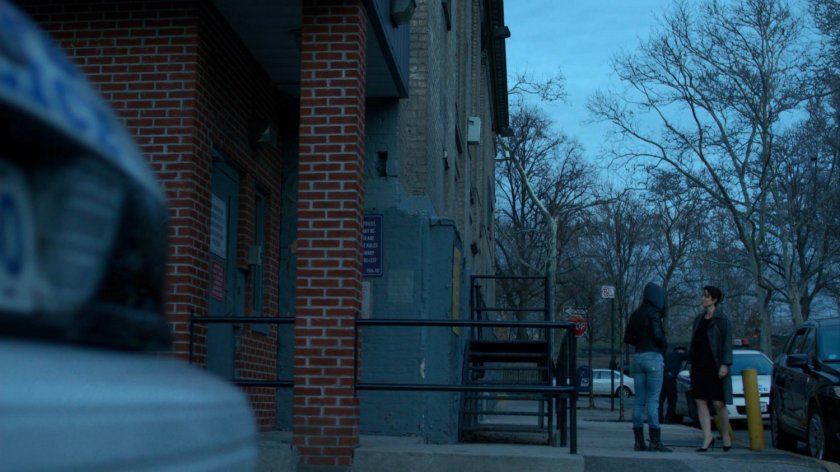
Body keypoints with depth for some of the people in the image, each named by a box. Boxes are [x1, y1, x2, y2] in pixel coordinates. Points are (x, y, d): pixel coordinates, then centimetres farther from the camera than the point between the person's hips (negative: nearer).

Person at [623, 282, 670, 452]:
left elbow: (627, 338, 14)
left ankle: (639, 441, 6)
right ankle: (655, 441, -8)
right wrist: (665, 344, -2)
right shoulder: (653, 314, -9)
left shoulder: (635, 315, 13)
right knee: (653, 400, -7)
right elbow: (657, 334, -20)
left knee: (639, 400, 6)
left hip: (638, 357, 7)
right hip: (653, 357, -7)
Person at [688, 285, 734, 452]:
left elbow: (727, 342, -9)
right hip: (699, 366, 6)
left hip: (714, 367, -6)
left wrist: (725, 365, -16)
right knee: (701, 402, -2)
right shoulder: (699, 319, 14)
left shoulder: (721, 319, -4)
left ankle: (726, 437, 13)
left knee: (718, 403, -2)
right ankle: (707, 437, -1)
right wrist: (691, 363, 14)